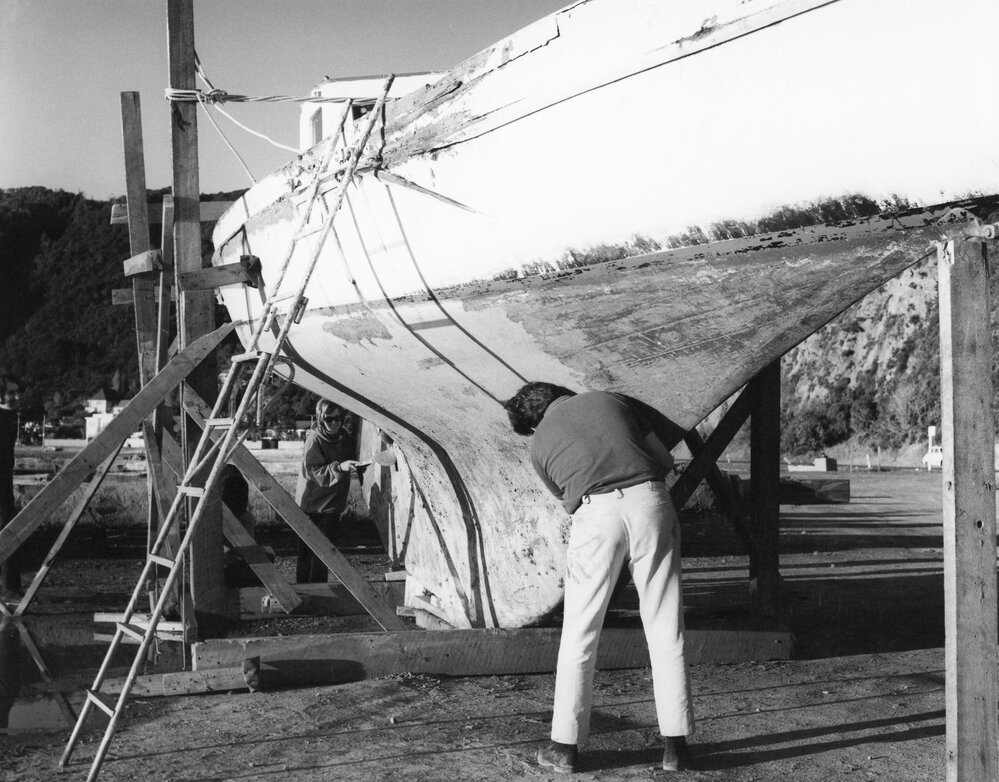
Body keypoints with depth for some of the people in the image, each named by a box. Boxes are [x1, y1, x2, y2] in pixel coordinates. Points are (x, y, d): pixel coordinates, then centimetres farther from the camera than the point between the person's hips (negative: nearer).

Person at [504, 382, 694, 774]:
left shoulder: (539, 442, 20)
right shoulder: (612, 399, 24)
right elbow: (665, 460, 22)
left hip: (596, 513, -1)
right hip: (650, 499, 2)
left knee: (579, 633, 10)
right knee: (666, 630, 9)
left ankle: (566, 745, 15)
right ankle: (675, 744, 12)